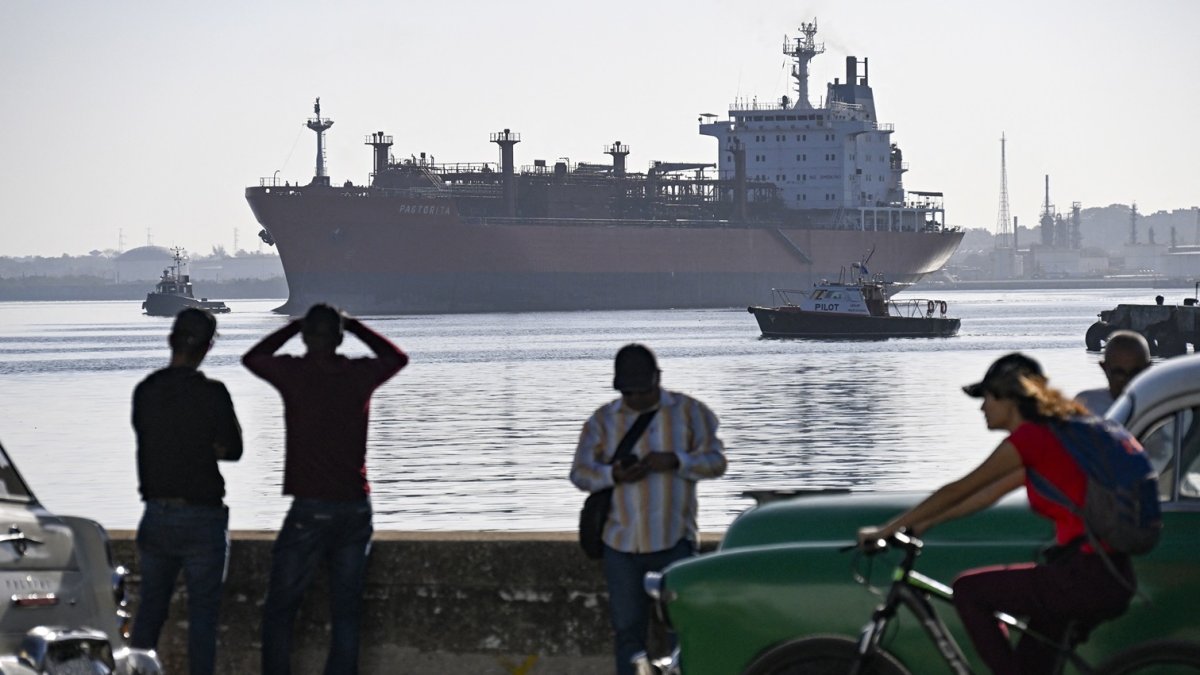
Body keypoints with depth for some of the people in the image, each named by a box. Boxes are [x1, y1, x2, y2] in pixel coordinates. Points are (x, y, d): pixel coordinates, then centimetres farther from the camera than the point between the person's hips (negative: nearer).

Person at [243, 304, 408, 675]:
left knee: (279, 611, 4)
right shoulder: (359, 374, 3)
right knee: (346, 613, 6)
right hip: (356, 507, 3)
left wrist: (295, 326, 23)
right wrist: (354, 326, 26)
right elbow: (398, 357, 25)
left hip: (310, 509, -3)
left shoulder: (294, 373, -5)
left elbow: (251, 358, 17)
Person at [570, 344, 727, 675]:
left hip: (675, 541, -2)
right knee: (627, 630, 6)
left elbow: (716, 461, 0)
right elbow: (580, 473, 4)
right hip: (622, 544, 2)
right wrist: (613, 475, -17)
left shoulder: (688, 412, 3)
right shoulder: (603, 420, 7)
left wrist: (675, 461, -19)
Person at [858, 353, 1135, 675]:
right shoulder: (1049, 435, 19)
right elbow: (991, 493, 25)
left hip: (1087, 575, -9)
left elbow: (957, 491, -6)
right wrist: (921, 525, 27)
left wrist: (886, 530, 1)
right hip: (1112, 577, 9)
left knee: (968, 589, 0)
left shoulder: (1029, 439, -9)